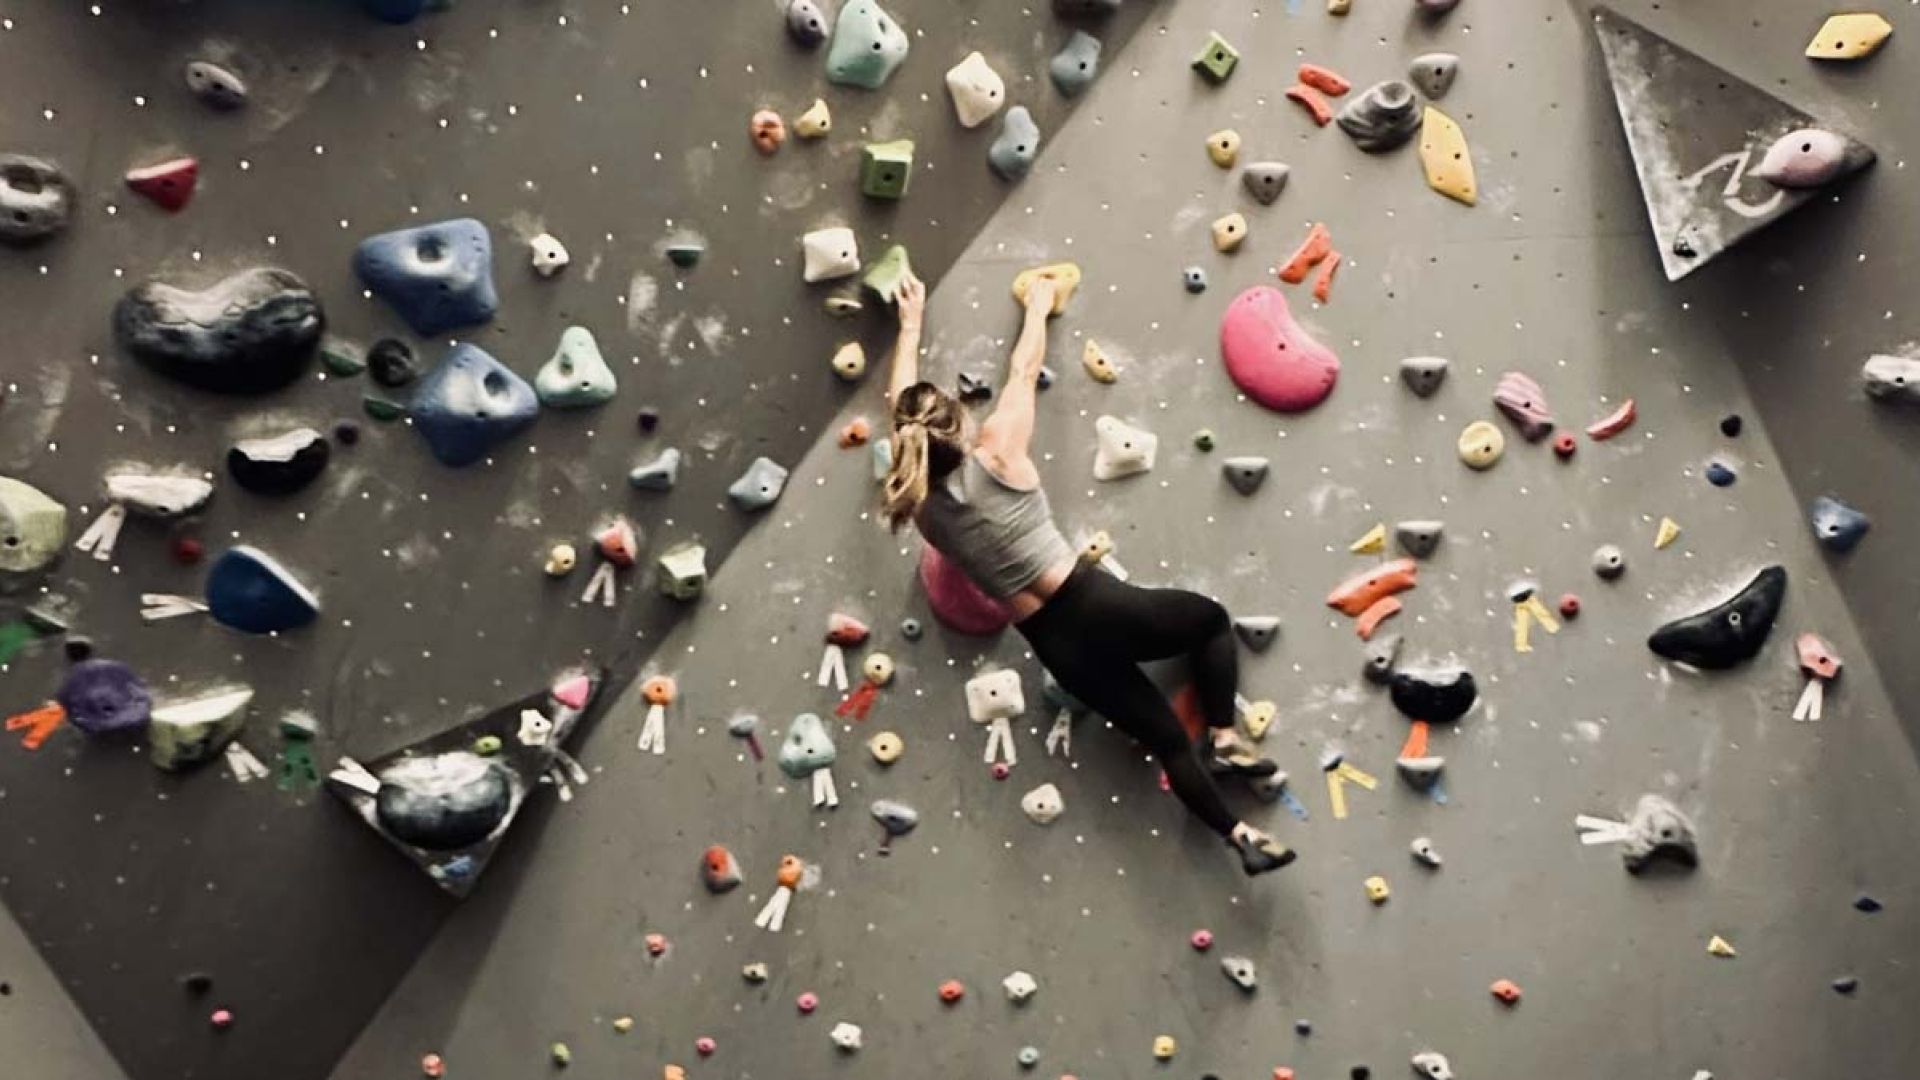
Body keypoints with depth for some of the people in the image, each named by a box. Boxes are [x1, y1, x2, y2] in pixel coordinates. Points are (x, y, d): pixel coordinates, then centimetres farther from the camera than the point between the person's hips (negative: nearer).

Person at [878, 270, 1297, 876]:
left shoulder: (919, 505, -1)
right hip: (1093, 606, -4)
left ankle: (1241, 838, 19)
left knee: (1167, 741, 18)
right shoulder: (997, 456, -14)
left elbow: (900, 403, 14)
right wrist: (1038, 306, 22)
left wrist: (911, 323, 26)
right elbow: (1023, 369, 3)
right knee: (1211, 620, 25)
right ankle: (1225, 739, 14)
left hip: (1056, 646, 4)